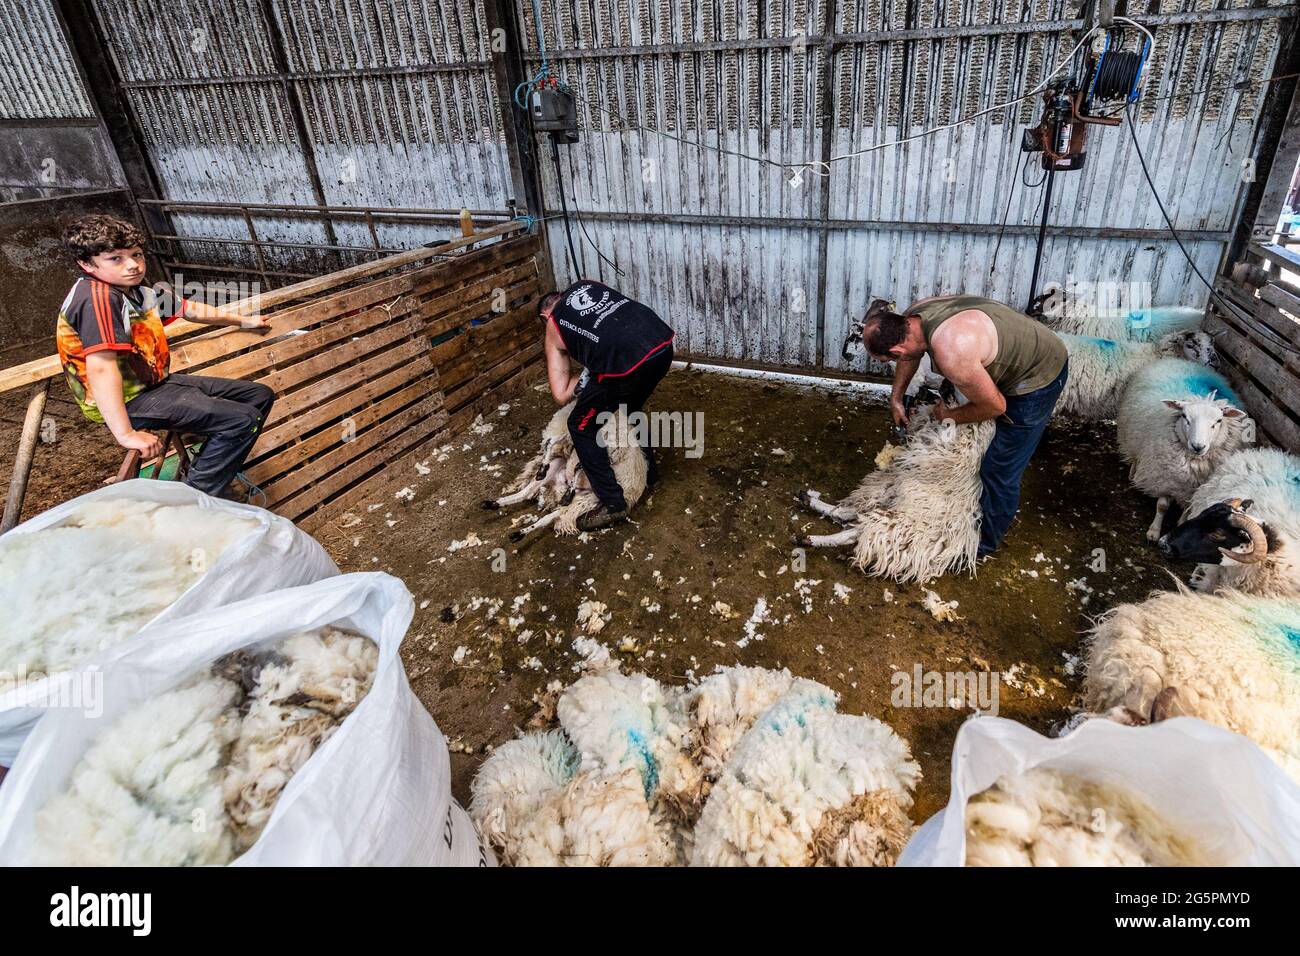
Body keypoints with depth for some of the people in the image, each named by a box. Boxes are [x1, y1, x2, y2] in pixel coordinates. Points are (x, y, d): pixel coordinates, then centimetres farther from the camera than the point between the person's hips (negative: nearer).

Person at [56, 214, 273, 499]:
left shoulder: (136, 291, 7)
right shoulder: (96, 296, -23)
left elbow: (191, 309, 23)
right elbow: (101, 368, -32)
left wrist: (243, 321, 35)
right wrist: (126, 435, -36)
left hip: (154, 383, 10)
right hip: (128, 401, -10)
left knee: (260, 396, 10)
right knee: (242, 419, -23)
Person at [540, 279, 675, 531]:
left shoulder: (553, 328, 19)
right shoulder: (586, 284, 31)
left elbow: (561, 395, 13)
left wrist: (589, 376, 28)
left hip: (627, 362, -6)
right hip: (663, 343, 6)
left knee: (582, 427, 15)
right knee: (630, 407, 33)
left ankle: (613, 503, 16)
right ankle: (648, 472, 49)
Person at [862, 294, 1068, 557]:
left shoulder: (950, 352, -41)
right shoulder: (913, 314, -14)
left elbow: (995, 406, -25)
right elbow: (909, 354, 12)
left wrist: (949, 416, -10)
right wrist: (896, 399, 12)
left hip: (1039, 377, -9)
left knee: (999, 470, 1)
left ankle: (984, 543, 22)